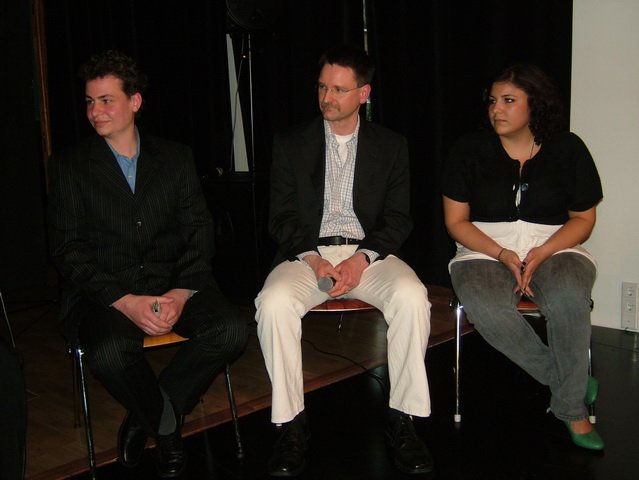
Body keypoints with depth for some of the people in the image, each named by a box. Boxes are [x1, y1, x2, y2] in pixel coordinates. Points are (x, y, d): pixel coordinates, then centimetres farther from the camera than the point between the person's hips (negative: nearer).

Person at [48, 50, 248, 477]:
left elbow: (200, 230, 6)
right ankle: (167, 424, 1)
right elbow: (68, 250, -1)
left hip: (173, 283, 2)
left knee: (231, 331, -24)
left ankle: (146, 417, -1)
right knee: (109, 353, -34)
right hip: (105, 291, -2)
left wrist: (182, 291, -13)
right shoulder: (70, 166, 7)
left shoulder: (176, 158, 12)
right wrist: (124, 300, -16)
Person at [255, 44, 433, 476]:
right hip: (307, 252, 0)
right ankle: (292, 424, -17)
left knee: (412, 296, -31)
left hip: (369, 252, 0)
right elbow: (281, 218, 4)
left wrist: (362, 259, -14)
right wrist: (313, 259, -15)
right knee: (274, 303, -32)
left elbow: (398, 218, 4)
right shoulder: (291, 144, 9)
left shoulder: (391, 146, 10)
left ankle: (403, 417, -16)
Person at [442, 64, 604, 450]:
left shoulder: (568, 149, 4)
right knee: (486, 309, -34)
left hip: (555, 249, 0)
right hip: (485, 252, 0)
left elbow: (583, 220, 7)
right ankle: (571, 381, -13)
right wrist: (503, 255, -13)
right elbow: (456, 221, 2)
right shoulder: (470, 150, 3)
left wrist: (542, 253, -12)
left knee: (568, 298, -35)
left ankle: (572, 408, -15)